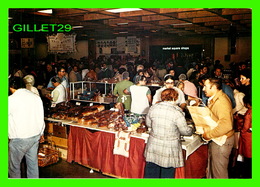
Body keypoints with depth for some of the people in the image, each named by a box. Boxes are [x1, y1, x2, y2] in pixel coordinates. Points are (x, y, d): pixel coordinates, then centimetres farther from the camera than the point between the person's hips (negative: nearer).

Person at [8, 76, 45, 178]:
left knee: (14, 166, 12)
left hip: (19, 138, -6)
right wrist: (41, 133, 21)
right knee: (33, 163, 17)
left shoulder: (11, 99, -14)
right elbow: (41, 117, 9)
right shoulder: (36, 97, 3)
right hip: (36, 136, 6)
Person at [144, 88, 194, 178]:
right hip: (169, 149, -4)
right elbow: (185, 131, -9)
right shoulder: (177, 112, -17)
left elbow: (148, 123, 9)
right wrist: (192, 129, 12)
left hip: (153, 146, 4)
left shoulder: (153, 108, -4)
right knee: (167, 173, 13)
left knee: (151, 172, 18)